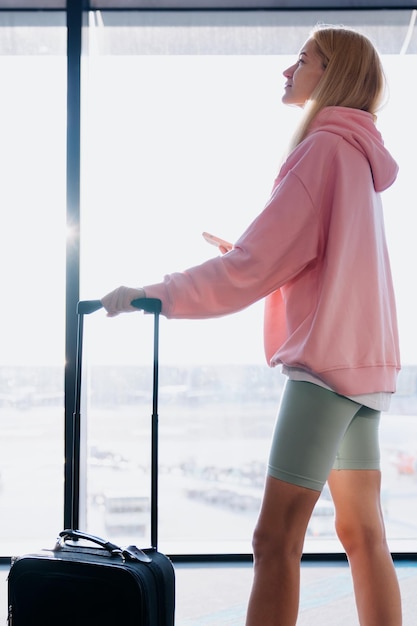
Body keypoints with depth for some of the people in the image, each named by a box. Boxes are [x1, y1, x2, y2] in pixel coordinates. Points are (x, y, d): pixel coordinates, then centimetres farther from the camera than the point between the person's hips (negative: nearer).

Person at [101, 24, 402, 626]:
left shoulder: (324, 147, -9)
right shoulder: (361, 155, 20)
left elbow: (255, 264, -15)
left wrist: (153, 295, -9)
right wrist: (244, 258, 16)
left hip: (327, 359, -10)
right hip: (366, 363, 10)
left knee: (275, 539, -12)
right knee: (363, 533, 11)